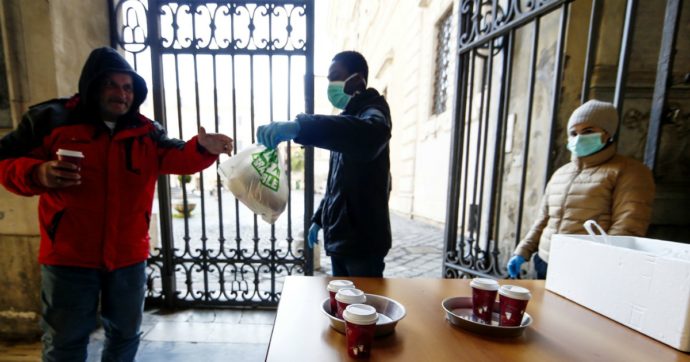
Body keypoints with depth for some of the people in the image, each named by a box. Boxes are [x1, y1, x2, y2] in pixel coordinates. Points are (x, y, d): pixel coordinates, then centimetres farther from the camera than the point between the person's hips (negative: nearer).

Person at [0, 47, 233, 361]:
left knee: (125, 333, 21)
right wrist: (38, 173, -21)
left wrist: (201, 148, -34)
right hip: (68, 256, -2)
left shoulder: (146, 132, 2)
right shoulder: (51, 119, -3)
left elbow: (177, 157, -12)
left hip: (128, 255, 2)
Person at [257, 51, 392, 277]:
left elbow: (370, 135, -36)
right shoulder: (348, 117, 18)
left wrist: (298, 127, -44)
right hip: (339, 237, 8)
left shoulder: (372, 110, -7)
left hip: (363, 239, -8)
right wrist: (319, 218, 19)